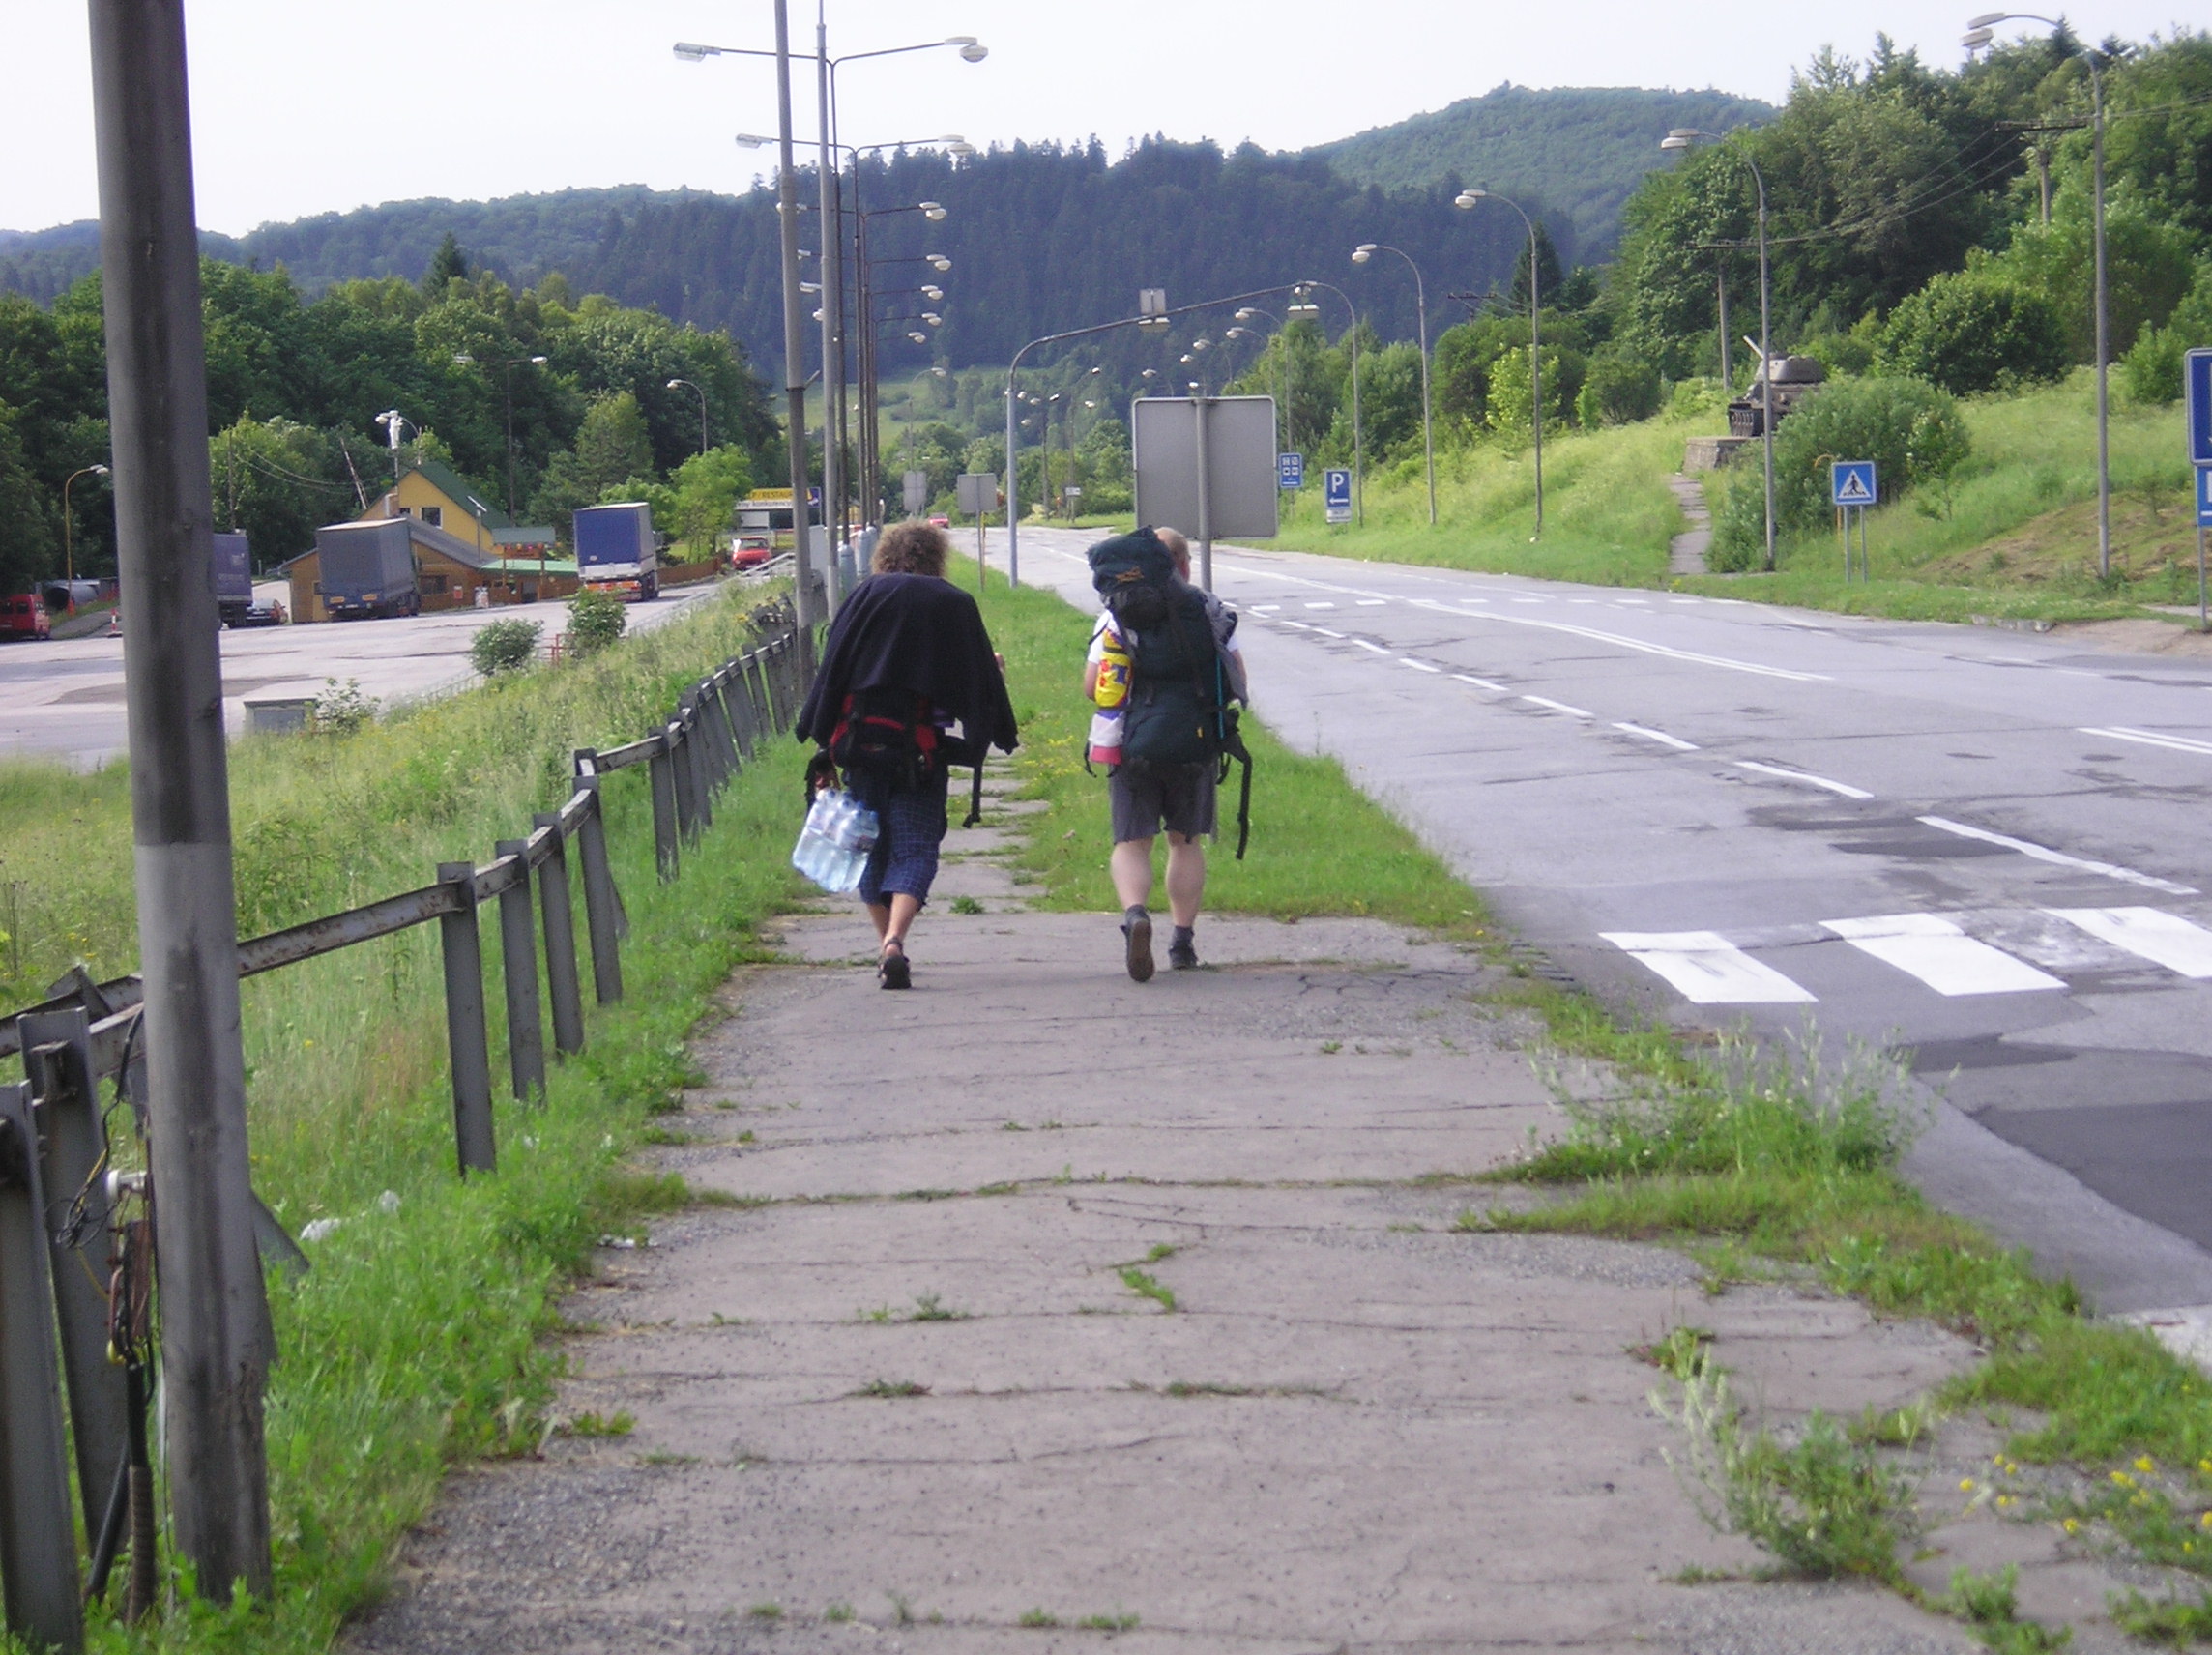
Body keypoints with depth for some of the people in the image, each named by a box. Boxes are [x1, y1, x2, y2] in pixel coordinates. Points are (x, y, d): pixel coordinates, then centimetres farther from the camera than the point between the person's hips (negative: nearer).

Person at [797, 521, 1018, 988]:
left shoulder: (867, 596, 5)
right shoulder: (956, 605, 6)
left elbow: (832, 669, 0)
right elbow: (982, 679, 9)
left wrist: (825, 746, 1)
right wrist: (1004, 733, 25)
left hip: (862, 742, 1)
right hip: (922, 752, -1)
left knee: (871, 845, 15)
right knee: (914, 849, -1)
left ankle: (884, 943, 18)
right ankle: (894, 943, -22)